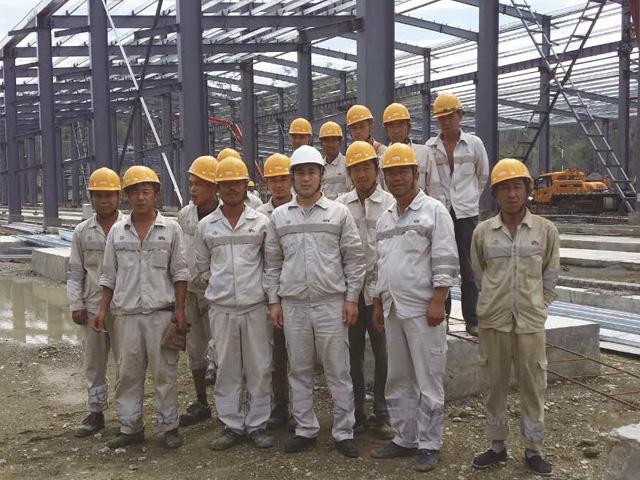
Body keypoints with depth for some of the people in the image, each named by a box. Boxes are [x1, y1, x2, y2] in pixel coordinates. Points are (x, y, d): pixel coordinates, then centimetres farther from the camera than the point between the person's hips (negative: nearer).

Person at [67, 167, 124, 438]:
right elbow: (75, 271, 9)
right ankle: (95, 412, 24)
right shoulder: (82, 231, 7)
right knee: (94, 362, 12)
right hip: (92, 307, 3)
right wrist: (76, 305, 3)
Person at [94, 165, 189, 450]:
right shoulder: (117, 231, 9)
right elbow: (109, 275, 13)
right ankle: (130, 427, 20)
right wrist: (102, 310, 7)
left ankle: (168, 427, 14)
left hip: (161, 312, -3)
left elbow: (179, 273, 2)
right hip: (126, 313, 3)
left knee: (164, 372, 3)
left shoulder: (170, 229, 2)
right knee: (128, 372, 8)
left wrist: (180, 309, -5)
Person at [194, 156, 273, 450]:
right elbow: (202, 266, 15)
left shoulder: (261, 222, 4)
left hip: (256, 306, -1)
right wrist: (223, 283, 11)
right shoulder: (206, 226, 7)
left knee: (259, 367, 3)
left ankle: (257, 424, 15)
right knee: (227, 369, 6)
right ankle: (232, 425, 17)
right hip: (222, 308, 1)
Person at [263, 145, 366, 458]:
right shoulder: (279, 216, 8)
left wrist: (351, 298, -2)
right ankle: (305, 430, 22)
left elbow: (354, 259, 3)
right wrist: (273, 301, 6)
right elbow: (272, 263, 11)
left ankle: (343, 433, 13)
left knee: (338, 371, 2)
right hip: (293, 305, 2)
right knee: (299, 371, 10)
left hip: (332, 303, -2)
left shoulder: (339, 213, 2)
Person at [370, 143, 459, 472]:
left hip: (422, 309, -7)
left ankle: (429, 445, 10)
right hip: (392, 310, 7)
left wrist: (437, 303, -16)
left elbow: (445, 263, -10)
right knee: (398, 379, 13)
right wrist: (377, 305, 17)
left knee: (428, 380, -1)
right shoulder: (385, 220, 17)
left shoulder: (434, 211, -4)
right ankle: (404, 439, 25)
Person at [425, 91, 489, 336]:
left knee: (468, 268, 1)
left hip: (466, 212, 0)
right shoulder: (430, 147, 4)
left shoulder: (474, 143, 4)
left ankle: (472, 320, 9)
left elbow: (483, 175, 16)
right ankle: (442, 316, 13)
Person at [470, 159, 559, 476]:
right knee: (494, 385, 9)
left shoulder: (545, 230, 1)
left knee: (533, 386, 5)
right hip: (493, 321, 1)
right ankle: (497, 446, 23)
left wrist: (538, 303, 6)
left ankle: (533, 450, 19)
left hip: (531, 322, -1)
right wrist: (495, 300, 11)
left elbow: (551, 273, 9)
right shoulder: (483, 232, 2)